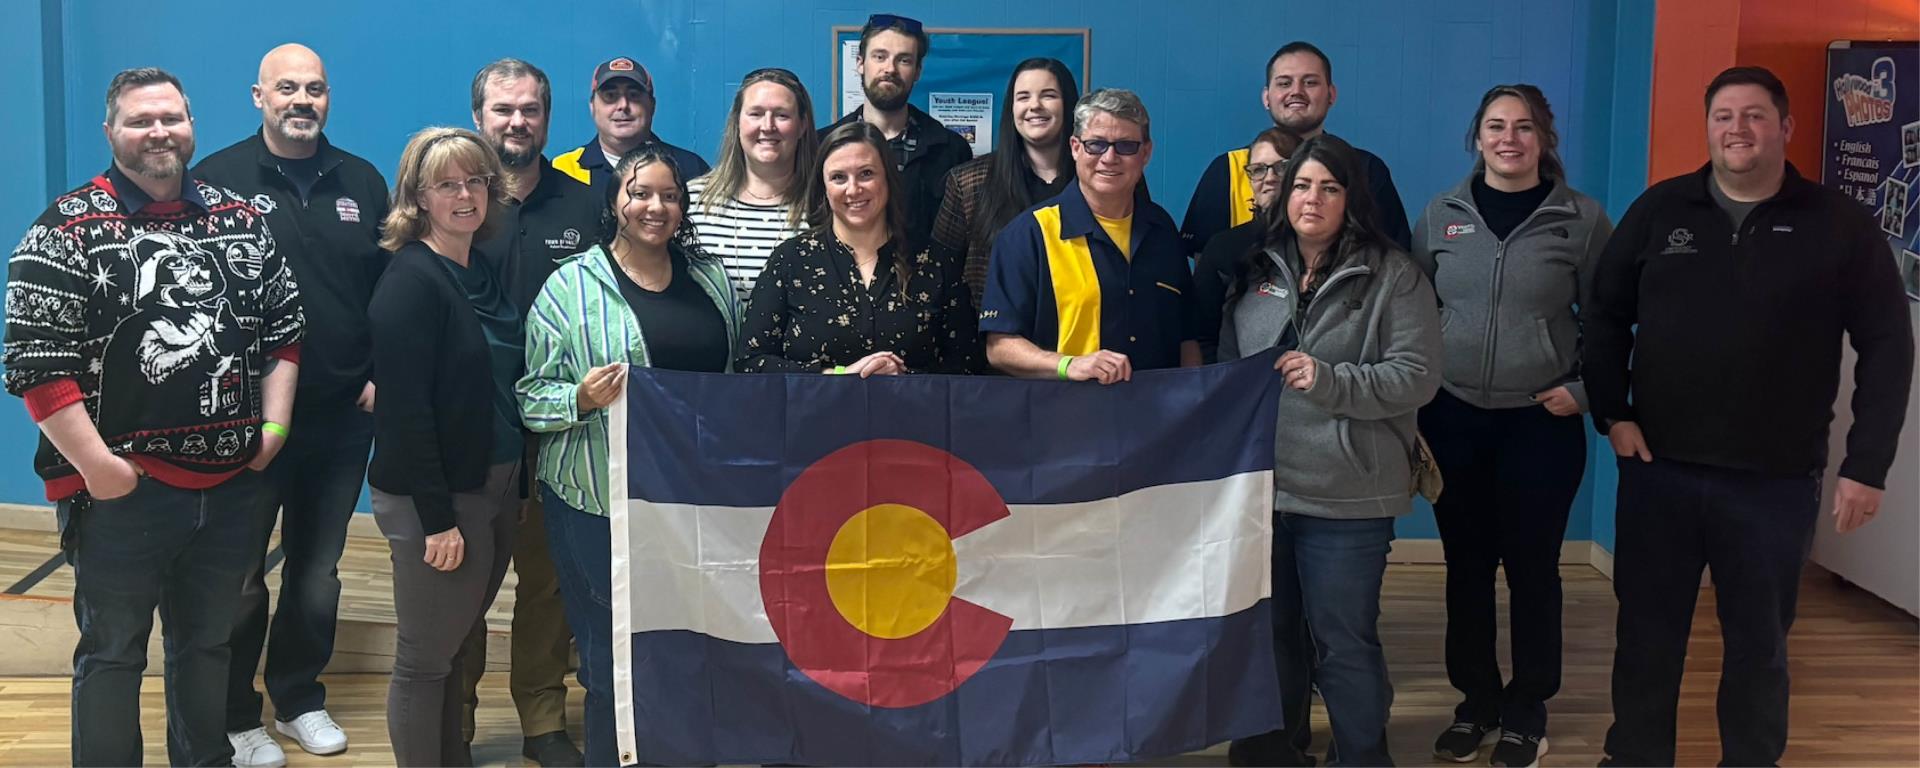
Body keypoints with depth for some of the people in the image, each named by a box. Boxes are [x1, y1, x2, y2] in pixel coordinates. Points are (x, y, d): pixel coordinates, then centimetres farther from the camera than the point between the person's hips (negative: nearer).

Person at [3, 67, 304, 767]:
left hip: (233, 484, 5)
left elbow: (284, 327, 13)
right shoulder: (68, 231, -8)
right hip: (122, 491, -4)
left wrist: (273, 426, 3)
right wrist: (96, 464, -16)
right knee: (112, 653, 9)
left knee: (208, 643, 18)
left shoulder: (240, 218, 7)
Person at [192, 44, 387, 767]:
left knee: (318, 573, 15)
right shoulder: (218, 179, -5)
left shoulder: (362, 183, 6)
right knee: (240, 575, 8)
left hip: (342, 416, 4)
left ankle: (300, 700, 31)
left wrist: (382, 376, 2)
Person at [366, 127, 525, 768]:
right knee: (426, 658, 4)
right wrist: (437, 517, -20)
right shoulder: (411, 281, -14)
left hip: (495, 487, 8)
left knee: (459, 643, 18)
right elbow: (405, 407, -19)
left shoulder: (484, 273, 10)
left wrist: (511, 484, 8)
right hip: (436, 498, -8)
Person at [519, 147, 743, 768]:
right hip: (600, 505, -3)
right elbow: (532, 395, -2)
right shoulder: (571, 286, -2)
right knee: (613, 651, 3)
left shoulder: (712, 279, 11)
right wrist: (582, 398, -21)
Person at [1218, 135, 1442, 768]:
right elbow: (1227, 364, 16)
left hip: (1346, 500, -5)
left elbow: (1417, 376, -11)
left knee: (1344, 644, 2)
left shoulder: (1392, 276, -5)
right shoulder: (1256, 270, 10)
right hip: (1258, 487, 5)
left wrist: (1330, 381, -21)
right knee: (1269, 632, 18)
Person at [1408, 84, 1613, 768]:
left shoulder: (1583, 219, -3)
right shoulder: (1442, 215, 3)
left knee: (1532, 568, 8)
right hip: (1452, 419, 2)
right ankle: (1476, 700, 26)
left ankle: (1528, 709, 23)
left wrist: (1585, 389, -4)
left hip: (1541, 423, -2)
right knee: (1467, 566, 10)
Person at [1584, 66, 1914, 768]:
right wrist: (1612, 413, -3)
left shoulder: (1840, 226, -2)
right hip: (1659, 467, 1)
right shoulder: (1660, 210, 1)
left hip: (1776, 480, -1)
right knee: (1646, 631, 11)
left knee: (1759, 642, 12)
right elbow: (1605, 314, 7)